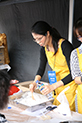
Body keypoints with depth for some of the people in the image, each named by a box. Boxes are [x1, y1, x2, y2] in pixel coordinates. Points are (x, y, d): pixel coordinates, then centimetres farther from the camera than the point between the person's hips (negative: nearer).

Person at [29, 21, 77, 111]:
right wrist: (35, 81, -11)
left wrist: (53, 86, -32)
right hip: (57, 86, 6)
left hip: (70, 85, -6)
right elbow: (41, 68, 8)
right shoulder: (44, 48, -1)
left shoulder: (64, 45, -22)